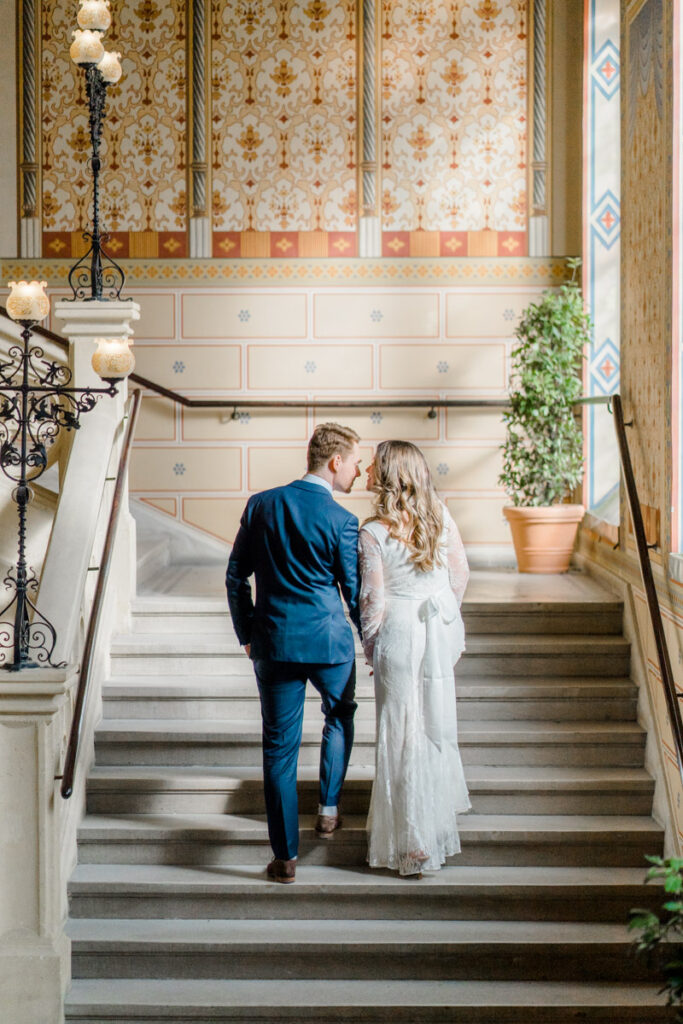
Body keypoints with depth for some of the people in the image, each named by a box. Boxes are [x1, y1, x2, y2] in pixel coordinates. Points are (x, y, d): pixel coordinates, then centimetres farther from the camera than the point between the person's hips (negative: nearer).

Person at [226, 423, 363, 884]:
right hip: (330, 642, -2)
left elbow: (236, 576, 6)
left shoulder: (261, 505, 1)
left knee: (279, 747, 6)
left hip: (273, 642, 2)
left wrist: (247, 633, 17)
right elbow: (355, 593, -3)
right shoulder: (341, 520, -10)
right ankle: (329, 809, 30)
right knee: (340, 716, 28)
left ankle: (286, 856, 10)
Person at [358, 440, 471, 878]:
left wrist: (370, 647, 2)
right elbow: (461, 574, 5)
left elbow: (373, 600, -14)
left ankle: (414, 844, 9)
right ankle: (443, 806, 42)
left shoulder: (373, 532, -17)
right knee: (436, 719, 23)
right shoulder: (439, 515, -3)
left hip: (400, 633, -5)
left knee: (404, 732, 4)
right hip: (442, 628, 5)